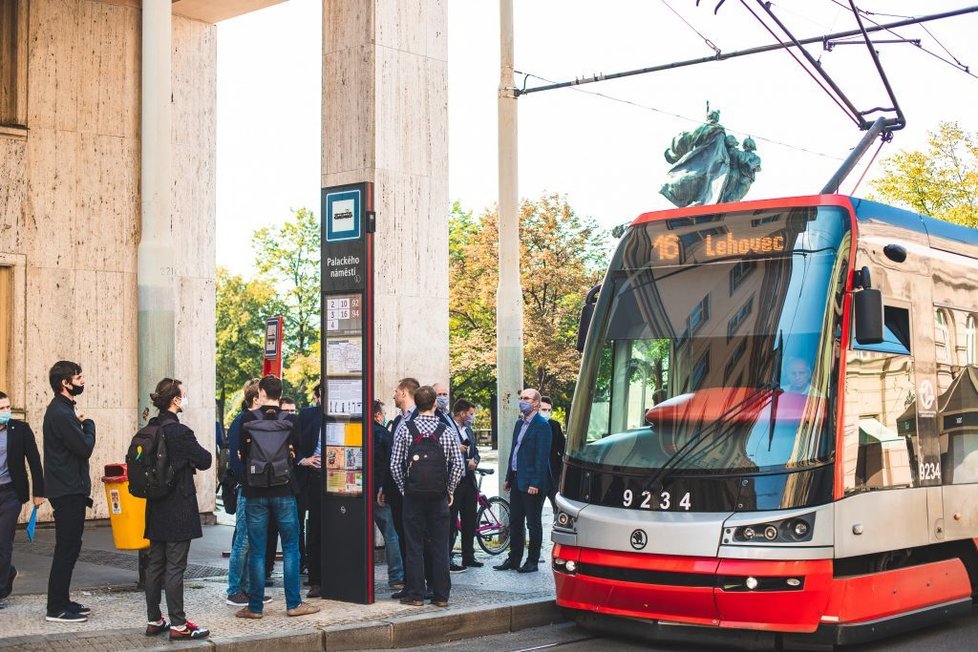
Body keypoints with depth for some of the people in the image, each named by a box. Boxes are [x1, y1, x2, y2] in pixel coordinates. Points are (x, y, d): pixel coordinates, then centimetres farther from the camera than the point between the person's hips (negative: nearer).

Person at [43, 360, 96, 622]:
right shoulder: (60, 414, -17)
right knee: (66, 549, -6)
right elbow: (85, 448, -18)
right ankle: (56, 608, -1)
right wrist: (88, 424, -4)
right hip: (68, 492, -10)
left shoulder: (62, 410, 15)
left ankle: (62, 601, 22)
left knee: (69, 547, 14)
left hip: (70, 491, 10)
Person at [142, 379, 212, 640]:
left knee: (155, 564, 13)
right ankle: (178, 625, 1)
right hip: (179, 508, -8)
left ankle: (154, 621, 20)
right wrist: (200, 451, 11)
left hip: (156, 507, 8)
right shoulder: (179, 432, -18)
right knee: (175, 567, -4)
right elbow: (204, 461, -11)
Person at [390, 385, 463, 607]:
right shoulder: (445, 431, -1)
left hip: (413, 495, -1)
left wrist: (404, 488, 8)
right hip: (439, 496, 1)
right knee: (440, 546, 6)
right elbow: (457, 465, -2)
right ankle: (441, 595, 9)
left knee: (415, 546, 4)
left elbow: (395, 465, -4)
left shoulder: (404, 429, -3)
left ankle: (416, 595, 5)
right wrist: (449, 490, 10)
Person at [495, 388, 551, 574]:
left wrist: (535, 483, -20)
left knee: (533, 524, 2)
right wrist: (508, 478, 15)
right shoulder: (519, 423, 15)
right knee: (515, 522, 13)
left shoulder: (542, 425, -12)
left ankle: (532, 562, 10)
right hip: (517, 480, 8)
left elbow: (542, 456, -17)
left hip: (532, 482, -8)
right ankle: (514, 560, 21)